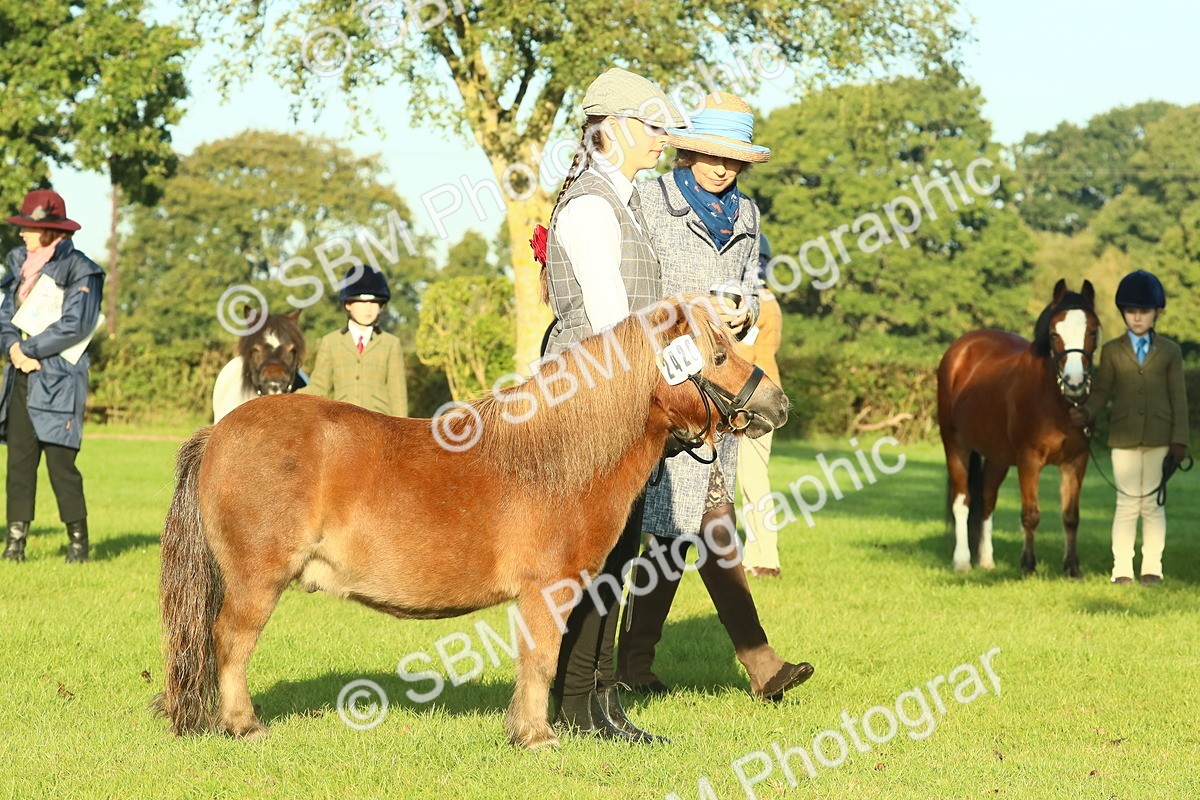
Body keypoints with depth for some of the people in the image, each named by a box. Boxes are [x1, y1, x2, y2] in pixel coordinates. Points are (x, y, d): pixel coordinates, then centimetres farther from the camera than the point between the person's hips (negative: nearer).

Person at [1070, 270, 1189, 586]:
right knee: (1127, 503, 2)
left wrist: (1179, 441, -3)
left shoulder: (1170, 351, 5)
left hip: (1159, 438, 0)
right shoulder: (1112, 351, 6)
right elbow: (1102, 390, 2)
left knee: (1153, 503, 5)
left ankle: (1152, 568, 10)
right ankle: (1121, 569, 6)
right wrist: (1087, 413, -19)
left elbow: (1179, 397, 3)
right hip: (1124, 438, 0)